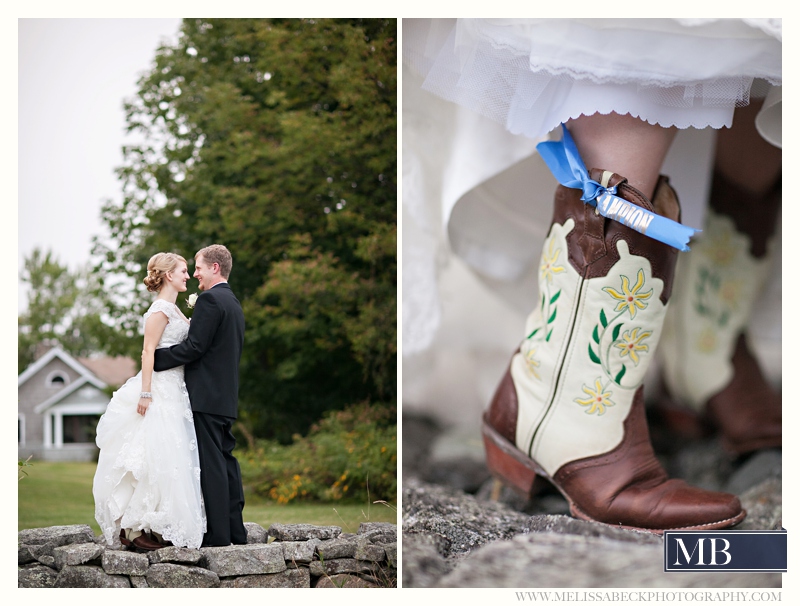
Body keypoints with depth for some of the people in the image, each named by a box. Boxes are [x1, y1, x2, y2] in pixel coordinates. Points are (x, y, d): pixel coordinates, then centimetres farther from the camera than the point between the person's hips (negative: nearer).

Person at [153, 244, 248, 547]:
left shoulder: (210, 299, -11)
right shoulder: (234, 303, 19)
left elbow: (194, 347, -17)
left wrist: (155, 358, -11)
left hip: (207, 396, -10)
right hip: (227, 396, 10)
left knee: (211, 465, -9)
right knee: (226, 460, 11)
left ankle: (217, 535, -10)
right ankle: (236, 531, 13)